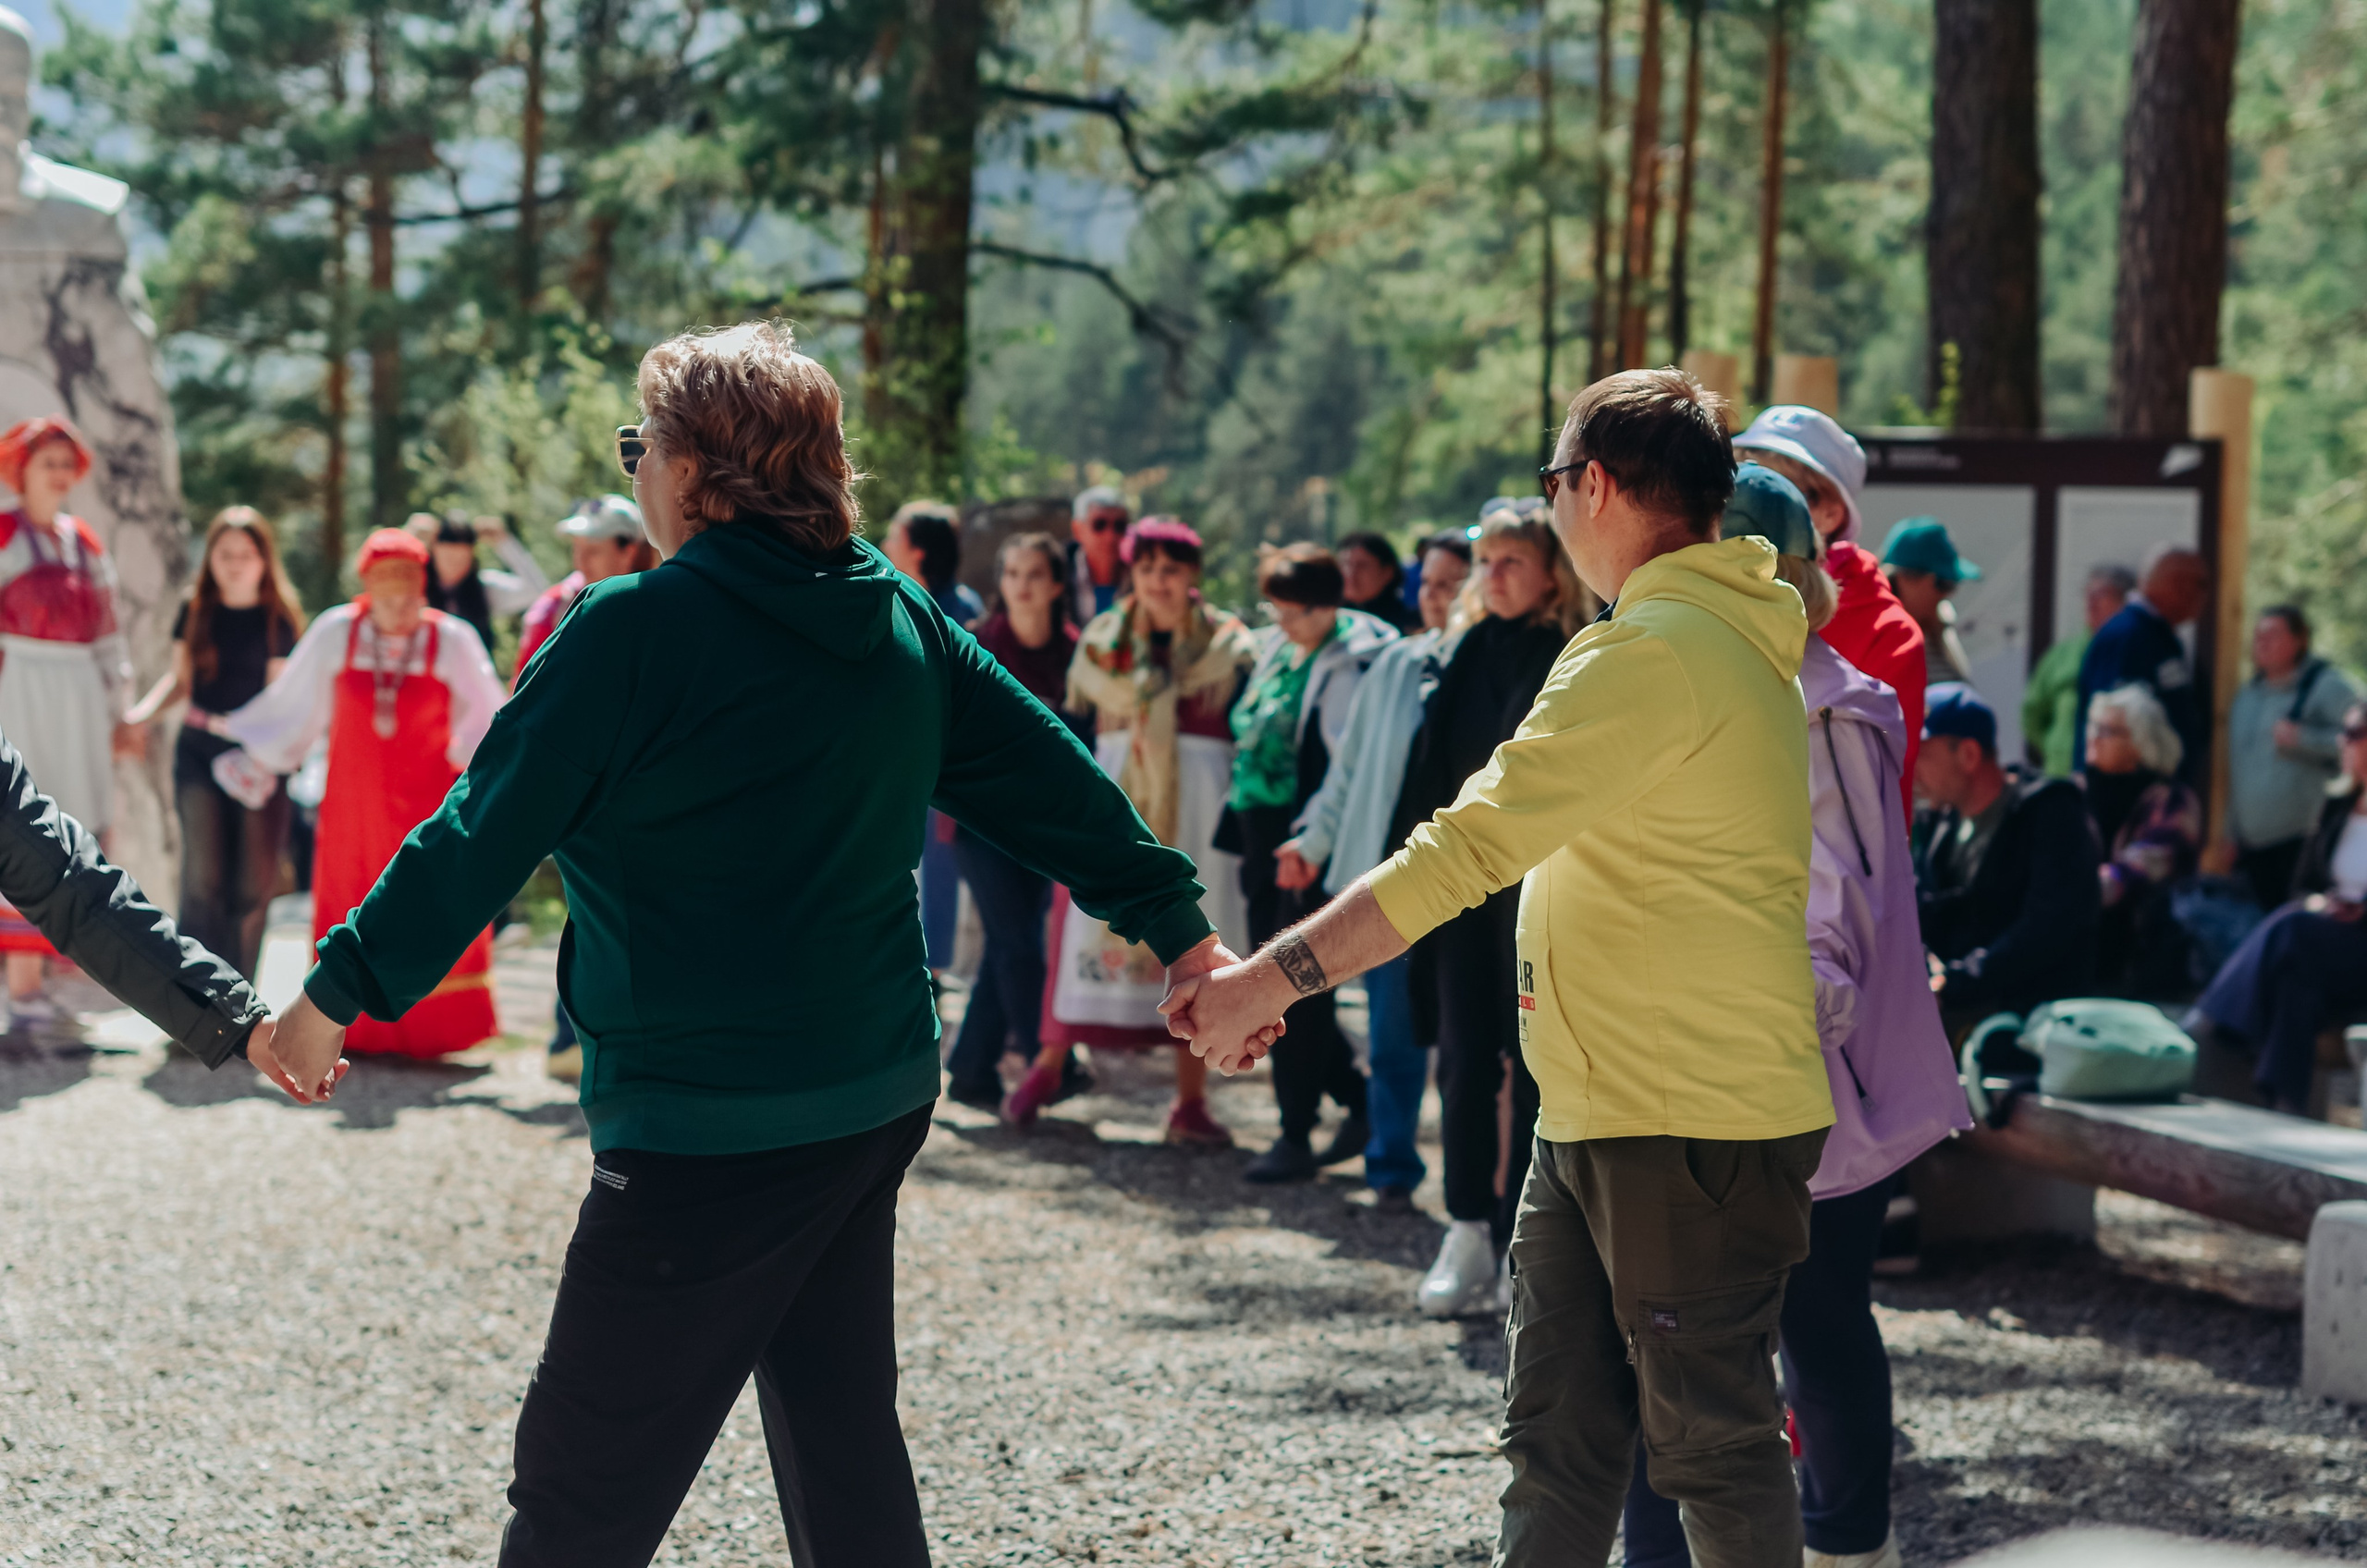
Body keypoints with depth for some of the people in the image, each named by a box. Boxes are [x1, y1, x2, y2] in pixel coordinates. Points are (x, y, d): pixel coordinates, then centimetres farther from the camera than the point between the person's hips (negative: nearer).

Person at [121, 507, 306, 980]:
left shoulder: (279, 619, -1)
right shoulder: (195, 611, 5)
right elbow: (180, 679, 12)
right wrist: (140, 713, -5)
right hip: (199, 750, 1)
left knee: (253, 885, 1)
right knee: (203, 874, -12)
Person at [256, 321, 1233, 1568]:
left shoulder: (634, 631, -14)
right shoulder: (902, 618, 5)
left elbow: (483, 834, -13)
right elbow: (1052, 783, 10)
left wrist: (336, 995, -5)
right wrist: (1181, 932, 19)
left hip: (711, 1126, -8)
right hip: (879, 1098, 8)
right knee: (842, 1442, 19)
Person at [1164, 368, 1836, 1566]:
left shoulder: (1653, 654, -19)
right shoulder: (1731, 638, 16)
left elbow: (1469, 849, -24)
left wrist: (1272, 976, -21)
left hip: (1692, 1129, -10)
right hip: (1595, 1113, 10)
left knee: (1711, 1443, 0)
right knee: (1553, 1437, 11)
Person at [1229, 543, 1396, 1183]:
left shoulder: (1351, 664, -12)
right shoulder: (1279, 650, 13)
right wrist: (1248, 837, 19)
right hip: (1265, 837, 9)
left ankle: (1296, 1135, 3)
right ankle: (1358, 1099, 25)